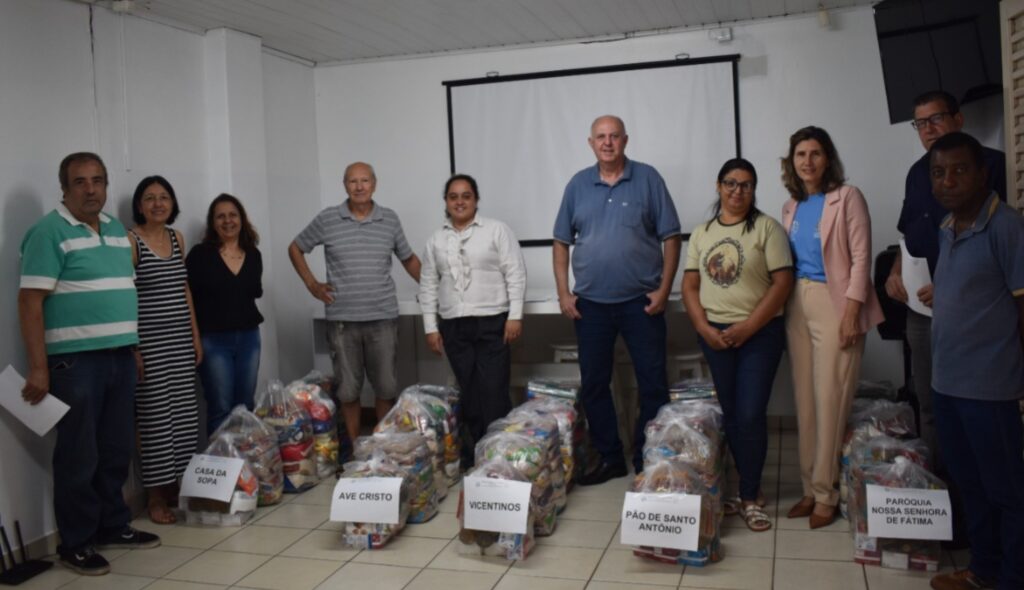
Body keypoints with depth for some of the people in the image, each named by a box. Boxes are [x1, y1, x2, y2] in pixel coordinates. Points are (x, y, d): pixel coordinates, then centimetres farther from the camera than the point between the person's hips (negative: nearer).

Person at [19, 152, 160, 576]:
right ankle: (75, 543, 13)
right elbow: (30, 302, -13)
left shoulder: (117, 230, 14)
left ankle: (113, 526, 27)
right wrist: (38, 367, -17)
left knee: (116, 450, 14)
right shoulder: (49, 231, -8)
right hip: (75, 360, -7)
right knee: (79, 455, 1)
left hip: (119, 356, 7)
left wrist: (134, 348, 18)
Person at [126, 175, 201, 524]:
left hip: (181, 339, 6)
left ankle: (176, 486, 21)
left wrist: (196, 335, 14)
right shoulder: (130, 240, -6)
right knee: (155, 416, -2)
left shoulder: (177, 238, 13)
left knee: (184, 415, 8)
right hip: (149, 341, -6)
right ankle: (156, 495, 9)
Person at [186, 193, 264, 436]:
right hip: (213, 339, -4)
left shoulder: (253, 254, 7)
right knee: (221, 408, -2)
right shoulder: (200, 254, -5)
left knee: (245, 406, 10)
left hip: (249, 336, 4)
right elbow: (187, 297, -6)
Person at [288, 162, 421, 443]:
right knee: (348, 390, 6)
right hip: (342, 320, -1)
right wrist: (312, 284, 5)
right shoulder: (326, 219, 0)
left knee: (387, 388, 6)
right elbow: (295, 249, 13)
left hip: (383, 318, 1)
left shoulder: (390, 219, 4)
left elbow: (408, 258, 16)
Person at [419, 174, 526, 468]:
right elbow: (428, 285, 13)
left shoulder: (496, 230, 0)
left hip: (492, 323, -4)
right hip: (453, 326, 4)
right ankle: (475, 450, 16)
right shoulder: (436, 240, 12)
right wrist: (430, 327, 7)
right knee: (468, 392, 7)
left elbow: (516, 274, -4)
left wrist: (515, 315, -10)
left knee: (494, 391, -5)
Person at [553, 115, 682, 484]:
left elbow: (671, 237, -1)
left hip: (641, 301, -2)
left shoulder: (647, 179, 0)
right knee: (593, 385, 9)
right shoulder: (578, 185, 7)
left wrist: (664, 289, -8)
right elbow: (562, 241, 10)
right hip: (590, 304, 3)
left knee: (653, 384, 2)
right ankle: (609, 458, 24)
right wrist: (563, 293, 3)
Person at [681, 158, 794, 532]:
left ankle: (749, 497, 6)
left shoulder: (767, 228, -3)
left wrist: (746, 327, -14)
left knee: (751, 415, -8)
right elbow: (689, 286, 8)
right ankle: (750, 487, 25)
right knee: (731, 415, 10)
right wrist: (704, 327, -7)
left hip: (760, 333, -4)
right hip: (714, 334, 4)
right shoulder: (701, 233, 9)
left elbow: (782, 282, -9)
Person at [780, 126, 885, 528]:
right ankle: (810, 488, 17)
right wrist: (783, 306, 8)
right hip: (798, 304, 6)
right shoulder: (791, 206, 14)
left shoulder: (847, 198, -4)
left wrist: (851, 312, -15)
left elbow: (861, 258, -8)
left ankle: (826, 494, 6)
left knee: (830, 400, -5)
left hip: (834, 302, -6)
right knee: (804, 399, 7)